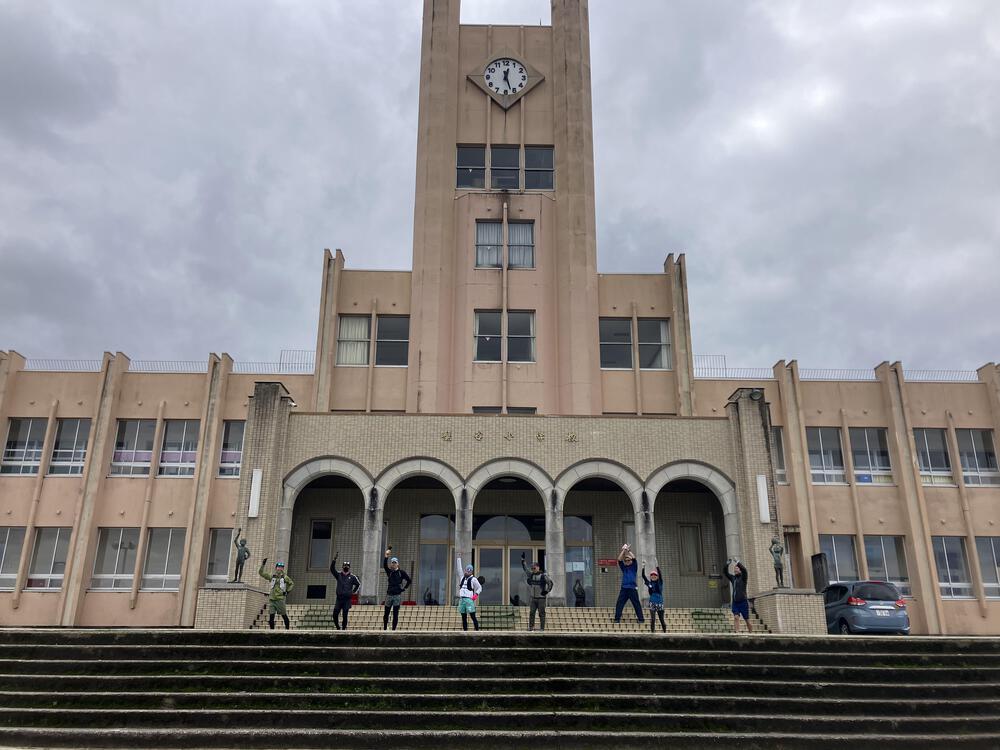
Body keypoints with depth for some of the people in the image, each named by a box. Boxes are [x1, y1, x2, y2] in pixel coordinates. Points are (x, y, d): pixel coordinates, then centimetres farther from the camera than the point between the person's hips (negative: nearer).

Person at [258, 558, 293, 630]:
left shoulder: (284, 577, 2)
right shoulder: (271, 576, 6)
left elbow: (291, 583, 15)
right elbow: (261, 573, 4)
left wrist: (287, 591, 5)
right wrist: (263, 565, -6)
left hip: (280, 599, -2)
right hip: (271, 599, 2)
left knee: (284, 615, 0)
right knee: (271, 615, 0)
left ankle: (287, 629, 10)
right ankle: (272, 629, 9)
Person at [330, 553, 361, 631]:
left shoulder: (352, 577, 4)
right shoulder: (339, 575, 7)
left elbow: (359, 584, 15)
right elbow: (332, 569, -4)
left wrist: (354, 591, 8)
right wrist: (334, 559, -14)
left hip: (347, 599, -2)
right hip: (339, 598, 2)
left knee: (345, 615, 0)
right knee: (335, 614, -5)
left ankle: (344, 628, 9)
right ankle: (338, 627, 13)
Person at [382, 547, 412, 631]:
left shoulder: (402, 572, 3)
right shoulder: (389, 572, 7)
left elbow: (409, 581, 6)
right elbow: (384, 565, -12)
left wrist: (404, 588, -1)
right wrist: (386, 556, -22)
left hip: (397, 595, -2)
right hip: (389, 595, 2)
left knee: (395, 614, -2)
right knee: (386, 614, 6)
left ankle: (393, 629, 3)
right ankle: (384, 629, 18)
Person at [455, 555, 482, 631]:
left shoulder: (473, 579, -1)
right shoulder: (463, 577, 16)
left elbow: (480, 588, 2)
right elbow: (459, 568, 21)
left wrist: (476, 594, -13)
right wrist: (458, 558, 20)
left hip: (469, 599, -6)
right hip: (461, 599, 6)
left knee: (473, 616, -11)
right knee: (463, 617, 7)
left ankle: (477, 629, -11)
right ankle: (465, 630, 11)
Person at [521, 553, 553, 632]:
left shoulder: (543, 576, -8)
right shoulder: (531, 575, 7)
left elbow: (550, 583, -5)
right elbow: (525, 569, 16)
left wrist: (547, 591, -11)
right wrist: (522, 560, 10)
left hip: (541, 598, -5)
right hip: (533, 598, 5)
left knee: (541, 614, -1)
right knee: (531, 613, 2)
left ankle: (542, 628, 4)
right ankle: (530, 627, 5)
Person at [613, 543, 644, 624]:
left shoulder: (634, 567, 8)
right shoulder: (623, 567, 16)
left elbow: (634, 558, -6)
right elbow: (619, 560, 4)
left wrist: (628, 550, 1)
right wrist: (623, 550, -1)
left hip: (632, 588, -3)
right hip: (624, 588, 3)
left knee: (637, 604, -3)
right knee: (619, 604, -4)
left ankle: (641, 619, 1)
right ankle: (617, 619, -1)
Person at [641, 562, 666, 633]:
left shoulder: (660, 582, 5)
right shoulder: (649, 583, 7)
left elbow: (660, 574, -7)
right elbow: (643, 576, 0)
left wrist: (657, 566, -15)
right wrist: (643, 566, -6)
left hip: (660, 603, 0)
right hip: (652, 603, 0)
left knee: (661, 619, 4)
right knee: (652, 619, -3)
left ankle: (665, 632, 14)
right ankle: (652, 632, 1)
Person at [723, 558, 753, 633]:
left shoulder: (743, 577, 1)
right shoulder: (733, 578, 13)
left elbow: (744, 570, -18)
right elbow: (725, 572, 7)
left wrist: (738, 563, -28)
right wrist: (727, 564, -8)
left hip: (743, 602, -3)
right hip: (735, 602, 3)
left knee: (747, 620, 4)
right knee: (736, 617, -13)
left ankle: (751, 633, 16)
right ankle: (736, 632, -23)